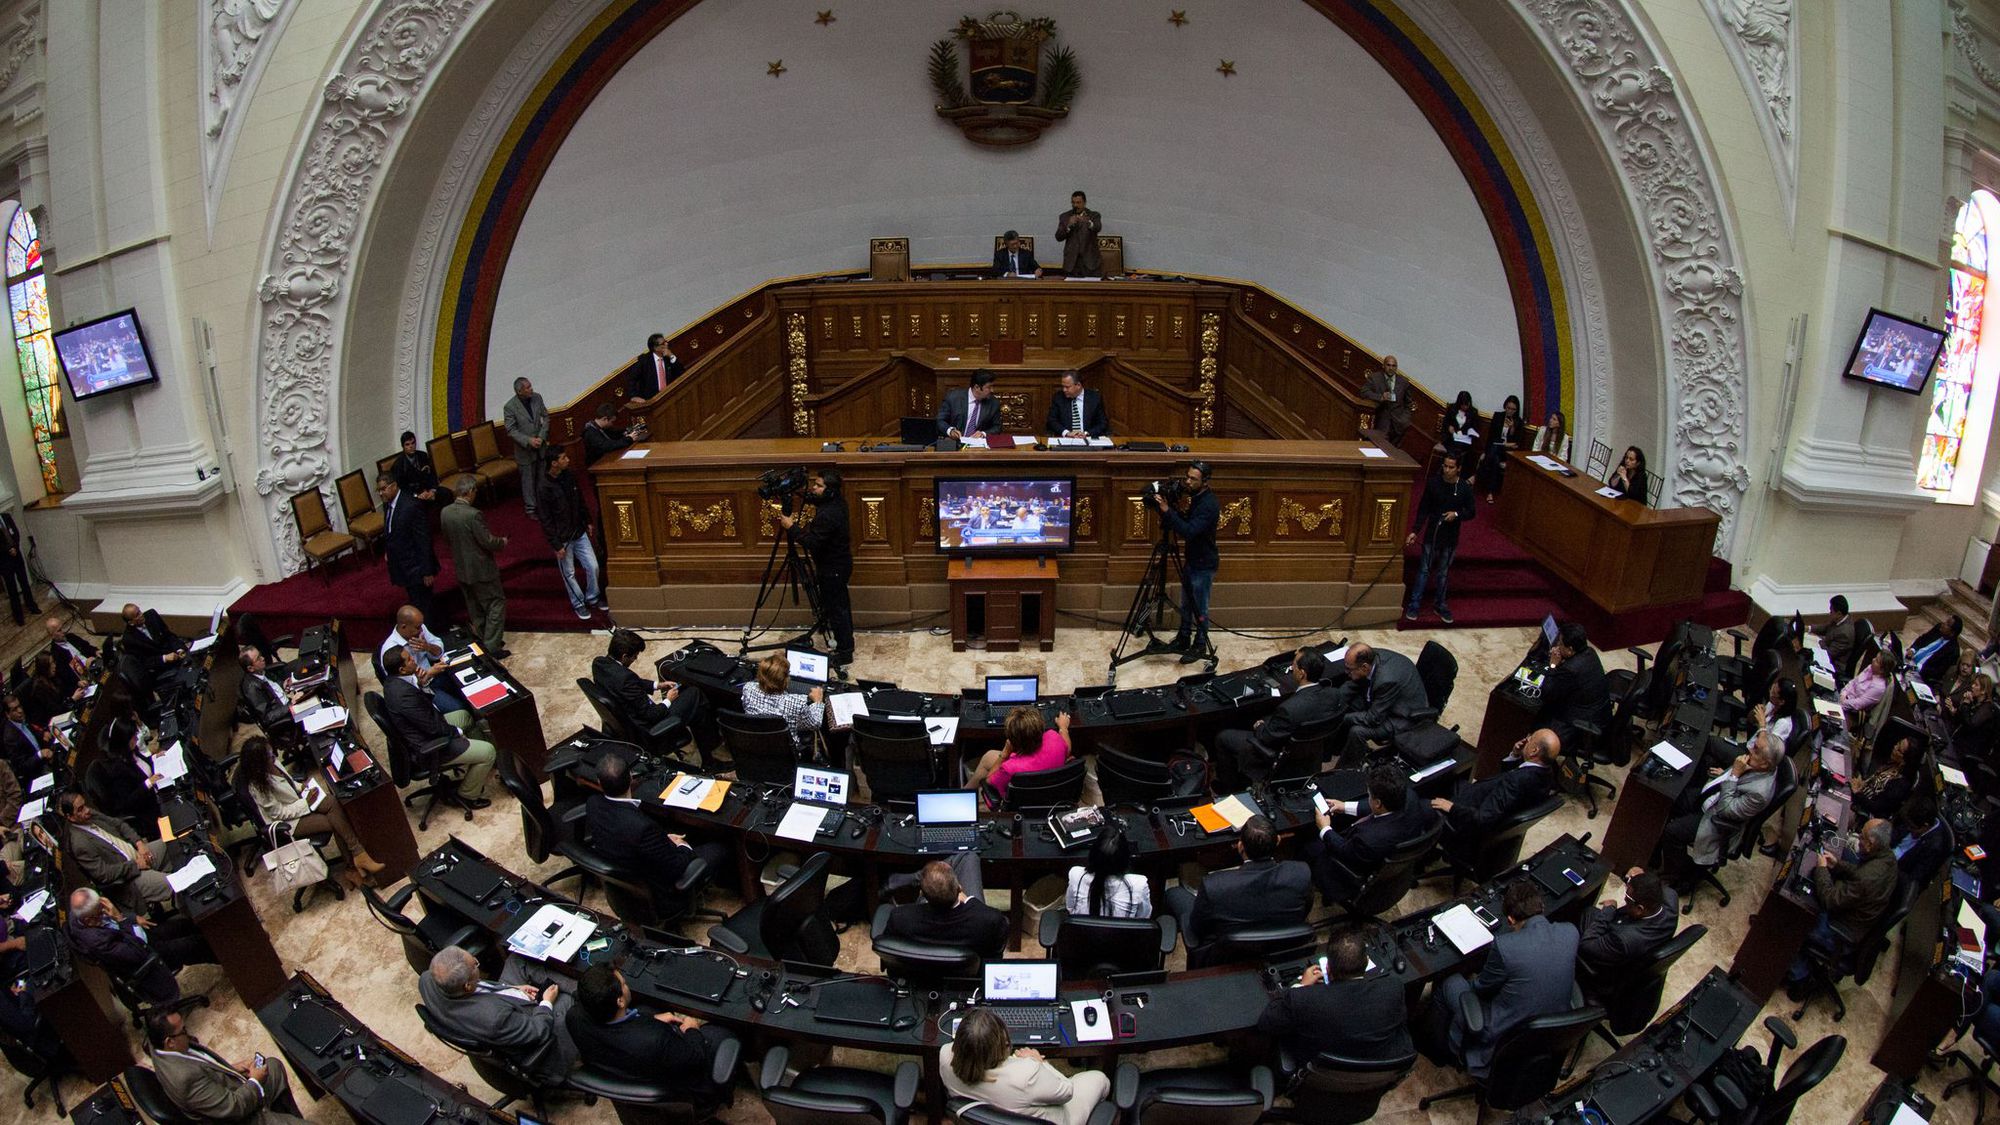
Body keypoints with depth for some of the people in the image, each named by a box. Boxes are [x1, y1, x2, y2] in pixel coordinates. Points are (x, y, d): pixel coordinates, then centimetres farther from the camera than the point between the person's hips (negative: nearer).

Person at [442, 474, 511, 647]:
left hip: (461, 570, 7)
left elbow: (448, 540, 9)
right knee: (496, 604, 4)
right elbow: (489, 542, -20)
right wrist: (502, 542, -1)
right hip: (481, 570, -7)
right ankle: (492, 647, 4)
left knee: (475, 608, 20)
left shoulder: (445, 512, -3)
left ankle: (482, 640, 31)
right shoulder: (473, 514, -25)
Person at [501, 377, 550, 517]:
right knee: (528, 479, 8)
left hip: (541, 445, 4)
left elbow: (546, 417, 2)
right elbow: (511, 430, -14)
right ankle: (530, 509, 21)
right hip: (524, 449, -4)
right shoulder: (509, 407, -19)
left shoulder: (537, 398, -6)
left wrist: (542, 437, -10)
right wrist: (528, 441, -24)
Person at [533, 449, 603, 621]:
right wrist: (556, 545, -17)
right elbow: (545, 519, -19)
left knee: (593, 567, 9)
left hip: (579, 533, 6)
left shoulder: (569, 476, -5)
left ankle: (593, 598, 32)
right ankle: (578, 604, 30)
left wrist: (587, 521, 16)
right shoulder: (543, 487, -23)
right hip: (562, 539, -5)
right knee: (569, 574, 11)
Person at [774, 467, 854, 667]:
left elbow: (812, 542, -29)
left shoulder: (827, 515, -31)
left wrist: (791, 527, -22)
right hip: (840, 563, 10)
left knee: (835, 608, 1)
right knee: (840, 605, 21)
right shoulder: (837, 502, -1)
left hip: (832, 568, -10)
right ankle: (845, 642, 36)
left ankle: (844, 654, 11)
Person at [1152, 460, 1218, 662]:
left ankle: (1200, 647, 18)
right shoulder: (1195, 498, 4)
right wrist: (1168, 508, -4)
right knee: (1186, 605, 19)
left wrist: (1167, 510, -37)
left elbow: (1189, 531, -35)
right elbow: (1184, 523, 12)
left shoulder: (1209, 505, -26)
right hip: (1191, 560, 9)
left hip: (1204, 564, -9)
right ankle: (1183, 640, 32)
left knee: (1199, 608, 4)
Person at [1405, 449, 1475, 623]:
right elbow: (1423, 509, -4)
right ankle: (1414, 604, 15)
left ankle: (1441, 606, 27)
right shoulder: (1433, 483, -10)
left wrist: (1457, 514, -19)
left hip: (1450, 538, 1)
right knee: (1424, 570, 6)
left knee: (1443, 573, 13)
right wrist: (1415, 531, -10)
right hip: (1431, 534, -1)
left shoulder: (1465, 488, -8)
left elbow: (1472, 512, 1)